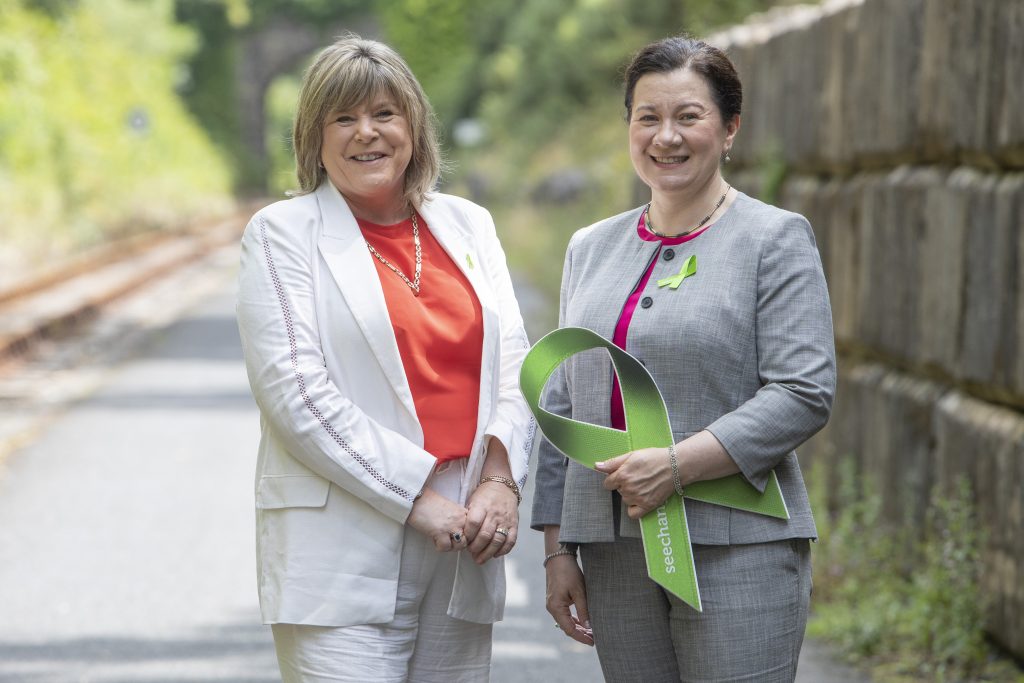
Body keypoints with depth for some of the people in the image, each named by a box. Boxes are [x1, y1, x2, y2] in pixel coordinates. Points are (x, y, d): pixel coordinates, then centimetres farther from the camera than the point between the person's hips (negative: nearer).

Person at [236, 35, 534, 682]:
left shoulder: (468, 225, 15)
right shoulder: (284, 233, 1)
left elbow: (514, 366, 12)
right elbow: (294, 389, -8)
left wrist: (501, 480, -6)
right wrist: (415, 496, -13)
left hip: (463, 550, 4)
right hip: (345, 550, -4)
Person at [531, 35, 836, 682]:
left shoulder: (776, 239, -1)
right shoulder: (590, 248, 15)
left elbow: (805, 393, -10)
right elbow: (562, 404, 17)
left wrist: (678, 465, -18)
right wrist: (558, 548, 12)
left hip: (737, 553, -5)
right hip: (615, 552, 5)